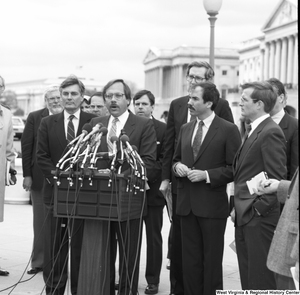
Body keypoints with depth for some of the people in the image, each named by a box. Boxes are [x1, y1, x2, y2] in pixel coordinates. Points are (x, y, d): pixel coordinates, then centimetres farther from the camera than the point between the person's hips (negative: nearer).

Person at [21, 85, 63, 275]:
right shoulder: (34, 118, 3)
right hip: (40, 178, 1)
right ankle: (39, 262, 17)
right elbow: (26, 146, 2)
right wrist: (27, 175, -2)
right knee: (40, 222, 8)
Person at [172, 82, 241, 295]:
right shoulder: (185, 129, 12)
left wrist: (206, 175, -17)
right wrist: (177, 166, 0)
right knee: (190, 259, 11)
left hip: (212, 205, -5)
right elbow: (176, 159, 22)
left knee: (212, 260, 4)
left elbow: (235, 168, -9)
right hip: (187, 204, 5)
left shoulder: (228, 130, -6)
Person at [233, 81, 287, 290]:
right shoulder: (254, 131, 16)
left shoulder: (271, 132, -14)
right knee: (247, 277, 15)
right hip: (245, 217, 10)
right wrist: (238, 206, 13)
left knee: (262, 280, -2)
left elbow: (277, 178, -19)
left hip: (260, 218, -10)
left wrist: (259, 208, -17)